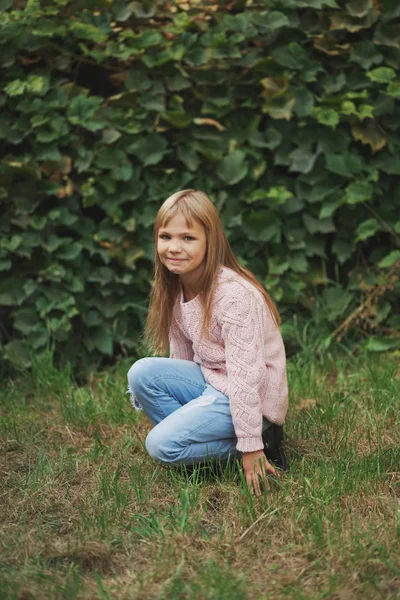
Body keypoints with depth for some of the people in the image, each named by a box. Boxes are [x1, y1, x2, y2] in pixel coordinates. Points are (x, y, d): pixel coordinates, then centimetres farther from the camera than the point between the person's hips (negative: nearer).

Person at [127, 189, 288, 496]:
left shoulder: (235, 295, -26)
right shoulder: (177, 289, 0)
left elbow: (245, 376, -26)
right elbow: (181, 356, 7)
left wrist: (250, 447, -24)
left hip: (252, 398, -8)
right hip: (210, 381, 8)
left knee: (162, 445, -19)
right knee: (141, 373, -11)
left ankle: (262, 442, -6)